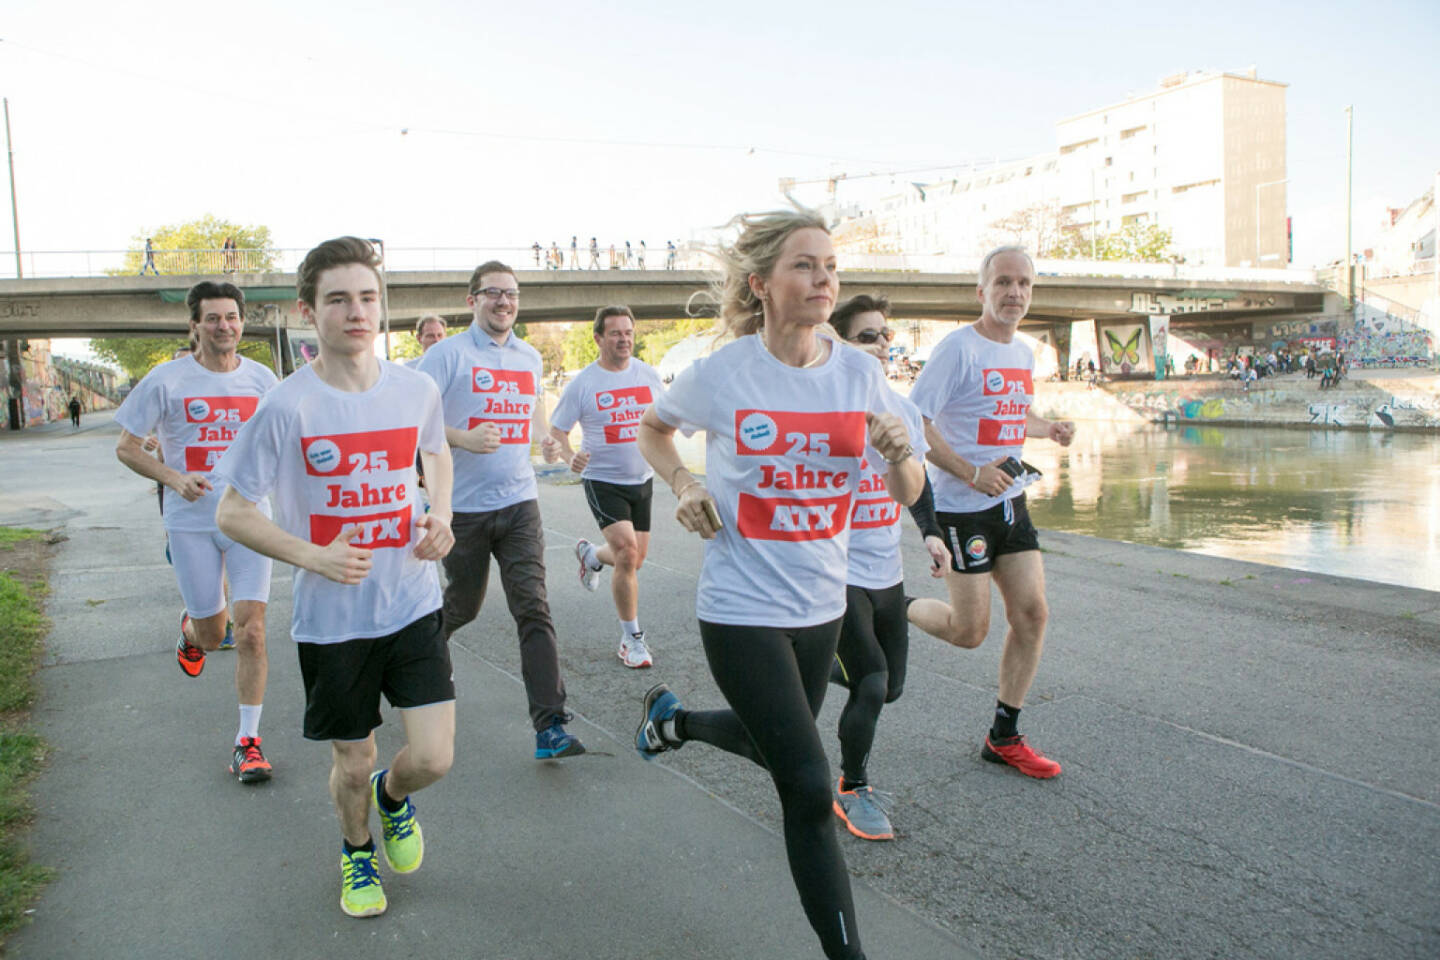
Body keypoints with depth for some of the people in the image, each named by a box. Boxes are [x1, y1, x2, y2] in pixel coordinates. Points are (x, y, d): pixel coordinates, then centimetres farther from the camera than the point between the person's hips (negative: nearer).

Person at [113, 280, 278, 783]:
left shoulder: (261, 379, 4)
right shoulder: (167, 379, -4)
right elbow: (126, 447, 1)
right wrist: (172, 477, -16)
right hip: (191, 522, -1)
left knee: (250, 632, -8)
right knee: (212, 634, 7)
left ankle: (248, 741, 4)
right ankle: (190, 629, 46)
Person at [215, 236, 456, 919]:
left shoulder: (417, 390, -4)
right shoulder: (286, 408, -13)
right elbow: (232, 512, -6)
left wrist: (441, 515, 0)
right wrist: (312, 556, -20)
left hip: (413, 605, 2)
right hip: (331, 618, -2)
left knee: (433, 759, -3)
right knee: (352, 765, 12)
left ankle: (392, 795, 35)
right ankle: (356, 850, 46)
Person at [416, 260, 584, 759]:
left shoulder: (529, 357, 11)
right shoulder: (448, 353, -5)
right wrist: (463, 438, -24)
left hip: (519, 502, 3)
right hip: (463, 506, -3)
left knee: (533, 609, -7)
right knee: (463, 605, 13)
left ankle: (550, 726, -7)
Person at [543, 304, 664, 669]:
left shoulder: (648, 375, 2)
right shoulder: (583, 383, -9)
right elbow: (556, 431, -4)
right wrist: (570, 457, -24)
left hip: (642, 479, 5)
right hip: (603, 481, -5)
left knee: (635, 559, 11)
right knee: (627, 553, -19)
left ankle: (591, 555, 47)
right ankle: (632, 639, -3)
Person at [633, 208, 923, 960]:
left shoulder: (860, 373, -4)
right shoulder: (721, 374, -12)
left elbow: (909, 495, -1)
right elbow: (651, 428, 8)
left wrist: (900, 453, -23)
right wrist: (685, 486, -10)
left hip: (821, 604, 5)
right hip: (742, 609, -5)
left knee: (774, 748, 25)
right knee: (810, 790, -5)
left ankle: (672, 717, 55)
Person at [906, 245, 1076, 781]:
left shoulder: (1024, 354, 12)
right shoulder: (959, 349, -14)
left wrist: (1049, 429, 9)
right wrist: (972, 474, -23)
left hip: (1010, 501, 8)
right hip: (960, 508, -8)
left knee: (1032, 615, 4)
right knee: (970, 632, -3)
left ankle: (1004, 738, 17)